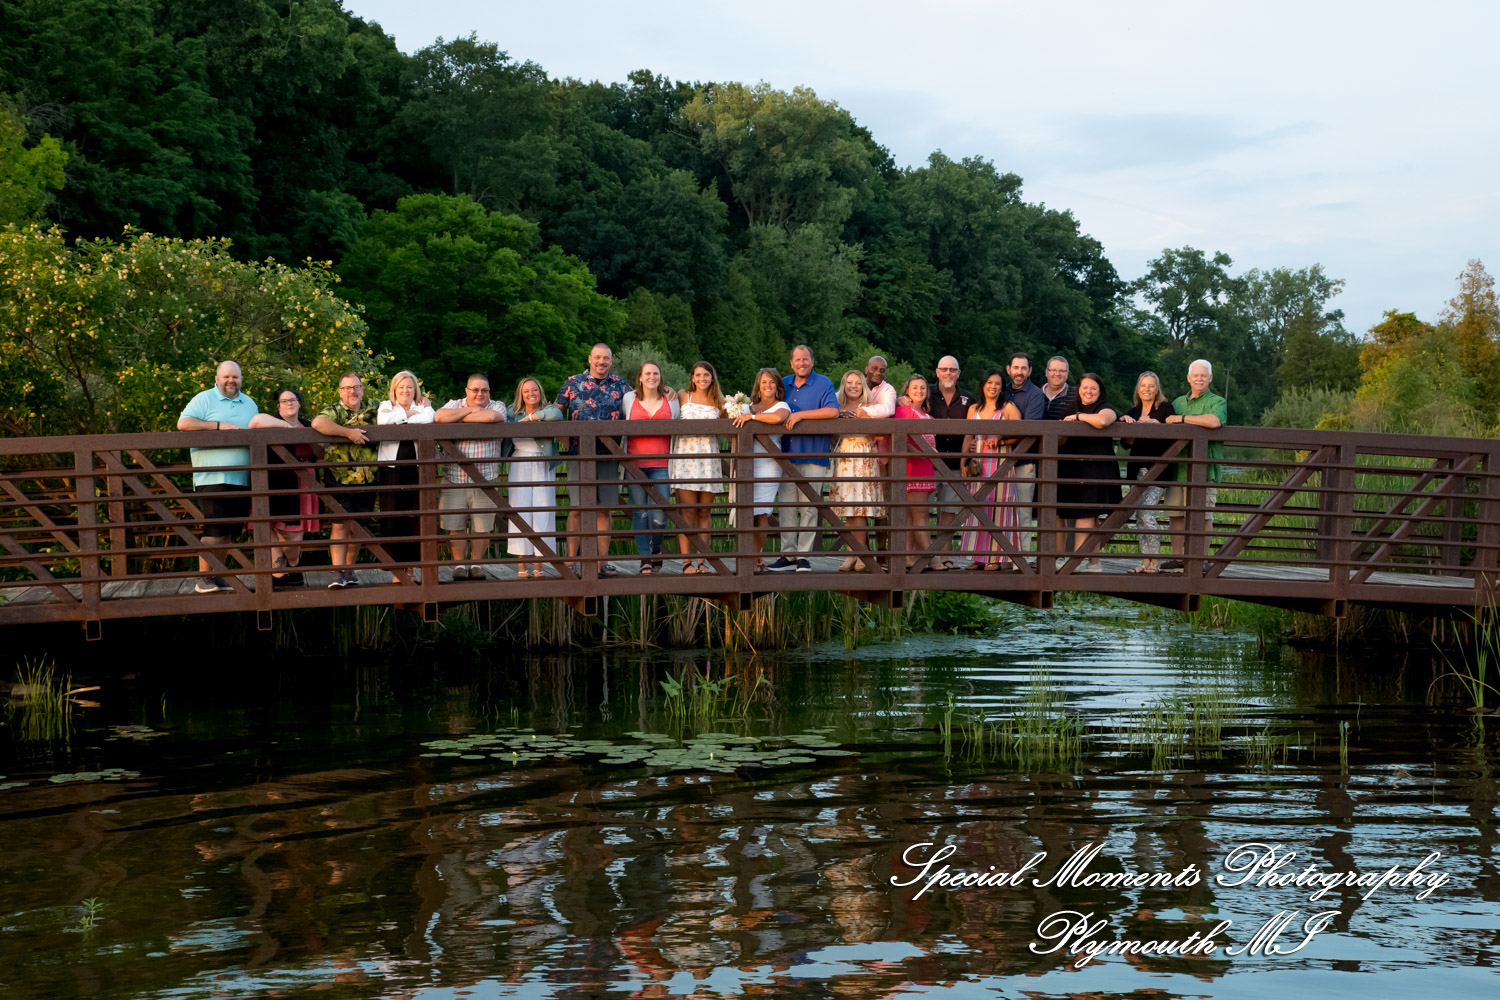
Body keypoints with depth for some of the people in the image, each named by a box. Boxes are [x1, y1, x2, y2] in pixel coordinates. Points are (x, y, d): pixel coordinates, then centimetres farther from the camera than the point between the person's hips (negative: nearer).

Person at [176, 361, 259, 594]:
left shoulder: (250, 404, 19)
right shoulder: (204, 400, 1)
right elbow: (183, 423, -11)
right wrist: (219, 425, -15)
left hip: (240, 478, 6)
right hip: (212, 477, -6)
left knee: (228, 530, 7)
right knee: (215, 530, -11)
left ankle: (218, 577, 14)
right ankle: (203, 579, -6)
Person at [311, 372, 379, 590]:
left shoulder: (372, 410, 11)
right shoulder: (335, 412, -4)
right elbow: (318, 422, -25)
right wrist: (349, 432, -26)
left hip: (366, 481, 4)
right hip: (340, 479, -4)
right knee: (340, 524, -12)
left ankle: (349, 571, 22)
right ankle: (337, 573, -15)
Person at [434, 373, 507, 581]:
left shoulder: (497, 406, 5)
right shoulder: (454, 404, 10)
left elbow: (491, 417, -20)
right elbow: (439, 417, -12)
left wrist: (460, 418, -10)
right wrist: (469, 410, -9)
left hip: (485, 480, -1)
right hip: (454, 480, 1)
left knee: (482, 526, 2)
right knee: (455, 525, 1)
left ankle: (476, 563, 16)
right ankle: (459, 564, 12)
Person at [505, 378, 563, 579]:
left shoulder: (547, 410, 3)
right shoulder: (513, 412, 12)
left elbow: (557, 414, -19)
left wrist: (530, 417, -13)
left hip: (543, 468, -1)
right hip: (519, 467, 1)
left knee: (542, 513, -4)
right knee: (520, 512, -4)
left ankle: (538, 567, 0)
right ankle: (521, 567, -1)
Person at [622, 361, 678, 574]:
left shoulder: (671, 401, 9)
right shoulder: (629, 399, 7)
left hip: (661, 464, 0)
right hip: (635, 463, 0)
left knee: (659, 514, -7)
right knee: (639, 512, 0)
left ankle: (656, 550, 19)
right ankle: (644, 559, 8)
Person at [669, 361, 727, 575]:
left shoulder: (719, 402, 12)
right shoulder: (683, 398, 8)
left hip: (709, 458, 2)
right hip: (686, 455, -2)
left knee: (705, 511, 3)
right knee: (688, 510, -5)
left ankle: (702, 561, 7)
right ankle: (686, 562, -4)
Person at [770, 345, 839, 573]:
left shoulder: (823, 383, 0)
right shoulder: (785, 384, 16)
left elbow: (833, 411, -15)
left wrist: (801, 414, -16)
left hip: (813, 455, -5)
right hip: (786, 454, 5)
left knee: (808, 507, -4)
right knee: (786, 506, 2)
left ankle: (803, 556, 2)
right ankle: (787, 555, 7)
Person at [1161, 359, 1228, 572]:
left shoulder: (1217, 402, 1)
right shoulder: (1178, 402, 21)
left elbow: (1215, 421, -21)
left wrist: (1182, 418, -14)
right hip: (1178, 467, 6)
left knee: (1203, 515, -4)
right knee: (1175, 514, 6)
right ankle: (1177, 557, 14)